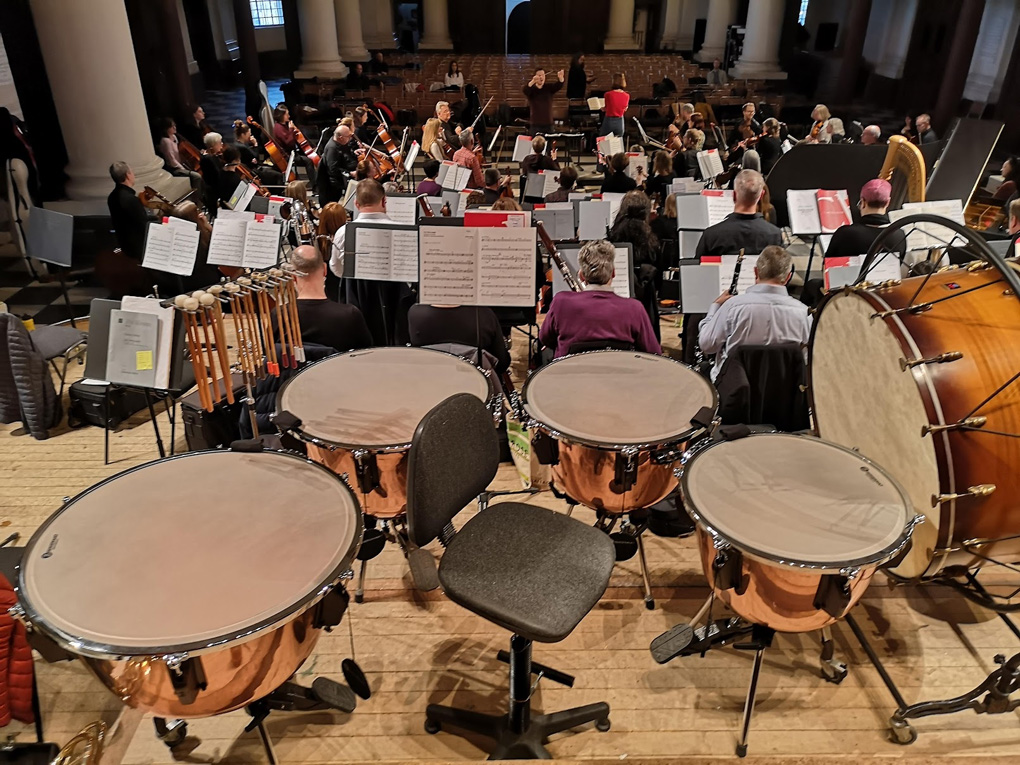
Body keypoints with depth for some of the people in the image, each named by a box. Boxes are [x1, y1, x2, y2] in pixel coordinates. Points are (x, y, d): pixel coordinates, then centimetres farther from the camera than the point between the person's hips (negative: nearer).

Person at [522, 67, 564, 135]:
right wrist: (533, 81, -40)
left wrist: (560, 78, -37)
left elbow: (558, 85, -13)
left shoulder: (549, 87, 5)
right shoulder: (531, 89, -1)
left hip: (548, 124, 2)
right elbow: (524, 90, -21)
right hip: (536, 125, -2)